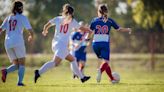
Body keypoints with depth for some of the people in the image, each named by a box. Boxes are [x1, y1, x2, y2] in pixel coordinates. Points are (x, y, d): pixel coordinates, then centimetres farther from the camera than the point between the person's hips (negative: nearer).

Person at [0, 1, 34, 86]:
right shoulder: (23, 17, 5)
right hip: (18, 42, -4)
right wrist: (31, 36, 22)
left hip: (8, 43, 4)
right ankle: (20, 81, -14)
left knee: (16, 65, 12)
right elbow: (30, 31, 2)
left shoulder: (8, 18, 19)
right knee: (22, 64, 6)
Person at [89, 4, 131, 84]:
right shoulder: (110, 21, 6)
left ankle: (112, 79, 20)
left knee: (104, 61, 18)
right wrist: (128, 30, 27)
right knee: (105, 62, -4)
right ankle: (100, 70, -39)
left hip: (95, 43, 2)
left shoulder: (94, 20, 7)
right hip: (105, 43, -2)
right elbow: (119, 29, 9)